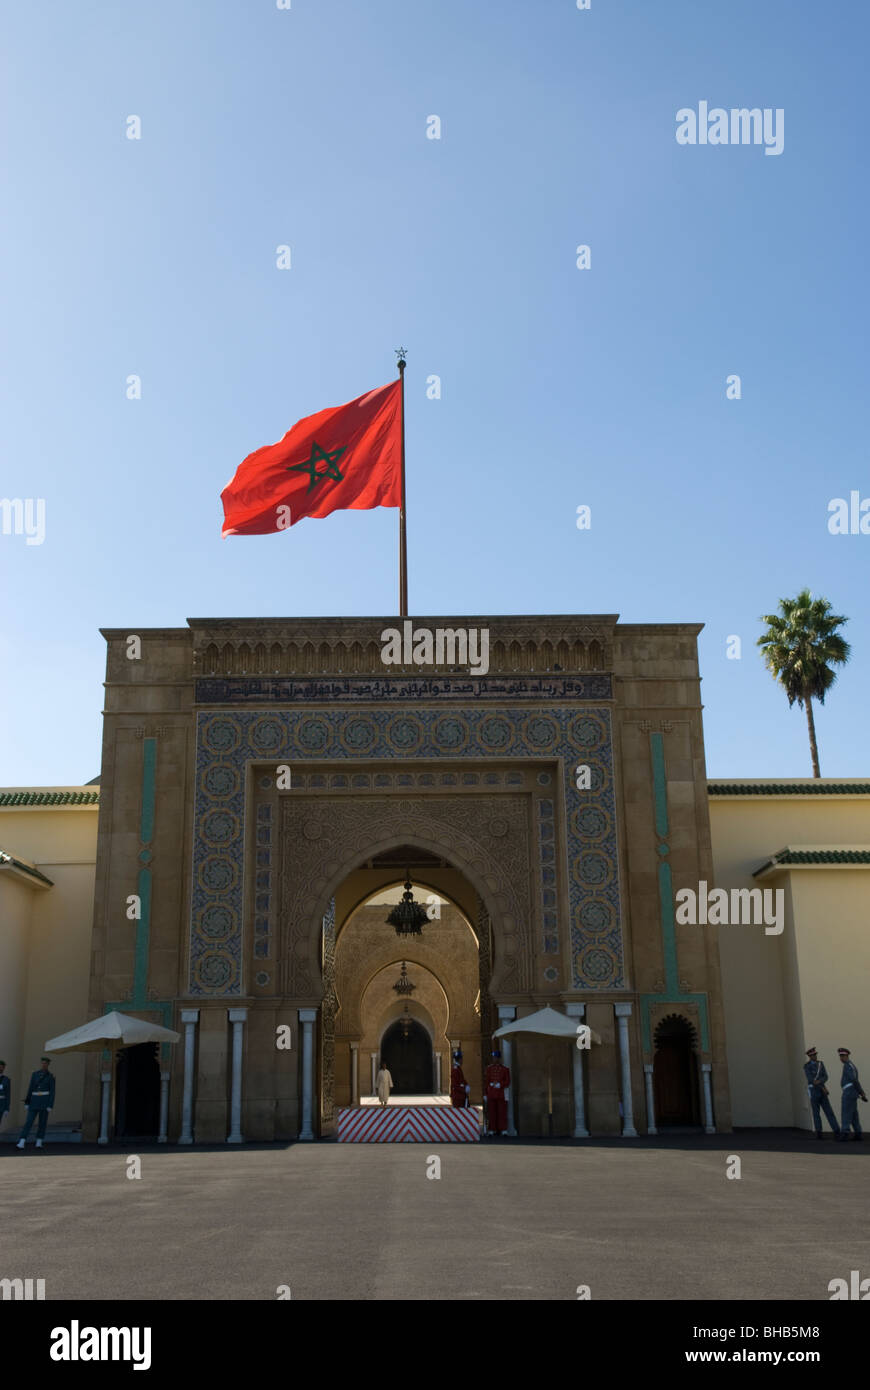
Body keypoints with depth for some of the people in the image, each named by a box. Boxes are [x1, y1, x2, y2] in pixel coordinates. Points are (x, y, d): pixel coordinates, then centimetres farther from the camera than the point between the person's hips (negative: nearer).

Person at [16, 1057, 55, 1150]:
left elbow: (52, 1092, -2)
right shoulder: (34, 1074, 9)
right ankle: (21, 1143, -13)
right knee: (28, 1121, -9)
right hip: (35, 1101, 2)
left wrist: (50, 1106, -9)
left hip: (45, 1101, -2)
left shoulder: (51, 1077, 1)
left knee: (42, 1122, 1)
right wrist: (27, 1103, 5)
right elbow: (30, 1089, 9)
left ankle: (39, 1143, 13)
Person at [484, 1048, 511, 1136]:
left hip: (501, 1094, -2)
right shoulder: (489, 1068, 7)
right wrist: (485, 1094, 4)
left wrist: (499, 1084, -16)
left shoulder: (505, 1068, 1)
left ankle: (502, 1130, 3)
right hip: (491, 1094, 2)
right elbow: (486, 1081, 8)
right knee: (491, 1112, 0)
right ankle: (492, 1130, 4)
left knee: (502, 1112, -1)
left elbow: (507, 1082, 0)